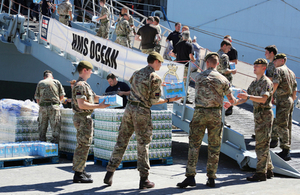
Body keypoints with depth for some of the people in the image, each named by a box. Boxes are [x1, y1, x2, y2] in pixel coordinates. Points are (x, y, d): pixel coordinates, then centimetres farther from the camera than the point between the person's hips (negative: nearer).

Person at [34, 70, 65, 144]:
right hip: (54, 107, -2)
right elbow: (62, 96, 10)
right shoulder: (56, 82, 10)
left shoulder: (40, 83, 13)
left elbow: (37, 98, 12)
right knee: (55, 128, 0)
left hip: (42, 107, 2)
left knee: (42, 128, 10)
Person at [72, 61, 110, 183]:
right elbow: (81, 104, -25)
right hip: (82, 118, -11)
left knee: (82, 145, 17)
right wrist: (99, 106, -23)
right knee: (83, 145, -8)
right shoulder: (80, 85, -17)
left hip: (84, 118, 11)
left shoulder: (84, 84, 17)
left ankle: (80, 170, 26)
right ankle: (78, 175, -6)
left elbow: (94, 97, 24)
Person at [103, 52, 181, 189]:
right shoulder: (155, 77, -8)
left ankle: (109, 174, 10)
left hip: (129, 109, 6)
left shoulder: (137, 73, 13)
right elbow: (154, 100, -10)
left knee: (121, 142, 10)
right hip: (142, 112, -6)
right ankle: (144, 179, 5)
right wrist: (169, 100, 5)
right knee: (143, 145, 1)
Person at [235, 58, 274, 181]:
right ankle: (269, 170, 21)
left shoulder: (266, 82, -11)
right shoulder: (254, 83, 16)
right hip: (258, 116, 9)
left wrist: (248, 97, -35)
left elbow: (263, 99, -25)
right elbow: (244, 98, 18)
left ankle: (261, 173, -7)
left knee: (261, 145, -9)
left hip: (265, 115, -9)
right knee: (262, 144, 13)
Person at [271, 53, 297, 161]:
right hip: (290, 100, 9)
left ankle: (285, 151, -13)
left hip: (282, 100, -9)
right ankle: (286, 151, 16)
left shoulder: (279, 70, -8)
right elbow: (295, 89, 21)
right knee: (287, 126, 12)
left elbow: (275, 84, -22)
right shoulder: (291, 72, 19)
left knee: (280, 126, -9)